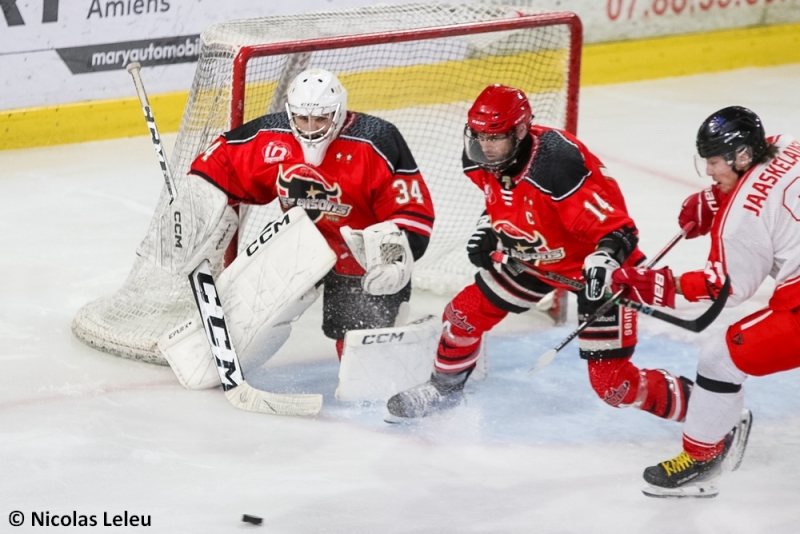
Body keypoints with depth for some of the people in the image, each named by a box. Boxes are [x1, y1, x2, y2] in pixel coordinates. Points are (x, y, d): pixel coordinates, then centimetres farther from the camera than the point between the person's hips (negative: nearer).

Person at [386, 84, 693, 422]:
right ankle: (445, 387, 38)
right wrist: (489, 228, -1)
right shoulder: (480, 160, -14)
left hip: (595, 266, -7)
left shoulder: (558, 164, -37)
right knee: (465, 313, 10)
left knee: (612, 383, -11)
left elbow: (618, 227, -35)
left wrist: (605, 258, -53)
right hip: (533, 257, 7)